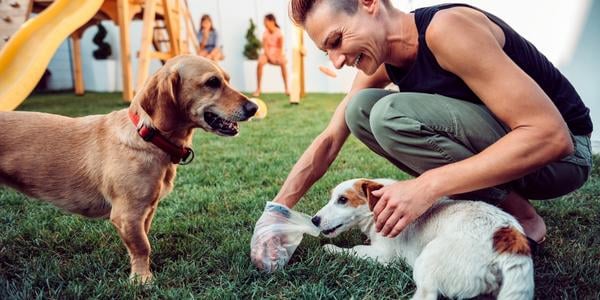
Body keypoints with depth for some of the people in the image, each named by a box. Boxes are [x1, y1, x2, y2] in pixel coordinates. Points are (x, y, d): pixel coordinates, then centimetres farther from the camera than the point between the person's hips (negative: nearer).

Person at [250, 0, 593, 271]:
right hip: (488, 145, 8)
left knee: (392, 114, -28)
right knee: (360, 109, -4)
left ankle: (520, 217, -9)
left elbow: (551, 135, -30)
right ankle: (481, 202, 2)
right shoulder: (381, 63, -2)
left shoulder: (447, 28, -27)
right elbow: (329, 140, 3)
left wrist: (428, 186, -33)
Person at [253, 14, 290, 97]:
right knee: (260, 63, -30)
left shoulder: (279, 33, -8)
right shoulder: (265, 33, -3)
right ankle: (258, 89, -23)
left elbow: (281, 48, -8)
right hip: (268, 53, 2)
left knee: (282, 63, -35)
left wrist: (277, 57, -22)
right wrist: (270, 57, -21)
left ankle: (286, 88, -28)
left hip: (277, 53, -1)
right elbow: (265, 47, -8)